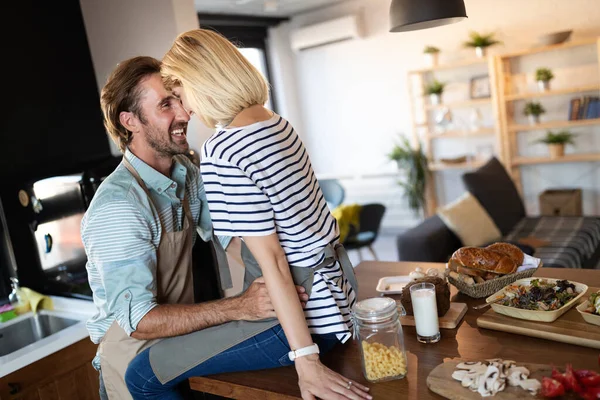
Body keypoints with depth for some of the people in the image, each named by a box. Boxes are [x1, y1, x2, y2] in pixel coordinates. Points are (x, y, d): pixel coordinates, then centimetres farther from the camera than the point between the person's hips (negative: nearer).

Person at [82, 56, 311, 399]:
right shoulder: (117, 207, -27)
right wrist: (240, 308, -39)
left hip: (181, 342, 6)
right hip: (135, 366, -6)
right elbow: (139, 320, -31)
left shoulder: (185, 171, -1)